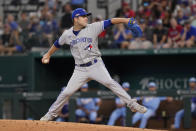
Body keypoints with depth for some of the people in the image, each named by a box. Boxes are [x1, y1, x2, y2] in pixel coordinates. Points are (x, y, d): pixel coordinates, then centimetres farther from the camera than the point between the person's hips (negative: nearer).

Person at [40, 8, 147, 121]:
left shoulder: (93, 28, -4)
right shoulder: (67, 34, 4)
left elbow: (110, 22, -11)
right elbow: (58, 44, 23)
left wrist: (127, 21, -22)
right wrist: (48, 54, 35)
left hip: (96, 65, -2)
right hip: (80, 69, 2)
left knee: (109, 82, -22)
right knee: (67, 92, 1)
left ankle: (132, 104, -20)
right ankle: (52, 113, 18)